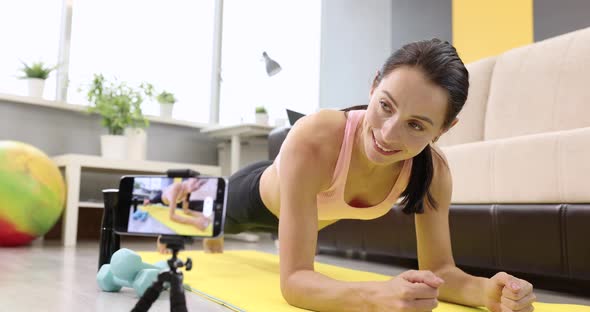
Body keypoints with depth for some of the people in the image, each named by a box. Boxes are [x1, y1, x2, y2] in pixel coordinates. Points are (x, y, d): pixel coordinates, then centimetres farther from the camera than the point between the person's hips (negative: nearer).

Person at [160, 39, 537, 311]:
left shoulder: (434, 171, -35)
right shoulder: (312, 141, -50)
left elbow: (439, 269, -27)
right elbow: (294, 280, -49)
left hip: (317, 213, 4)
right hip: (260, 196, -4)